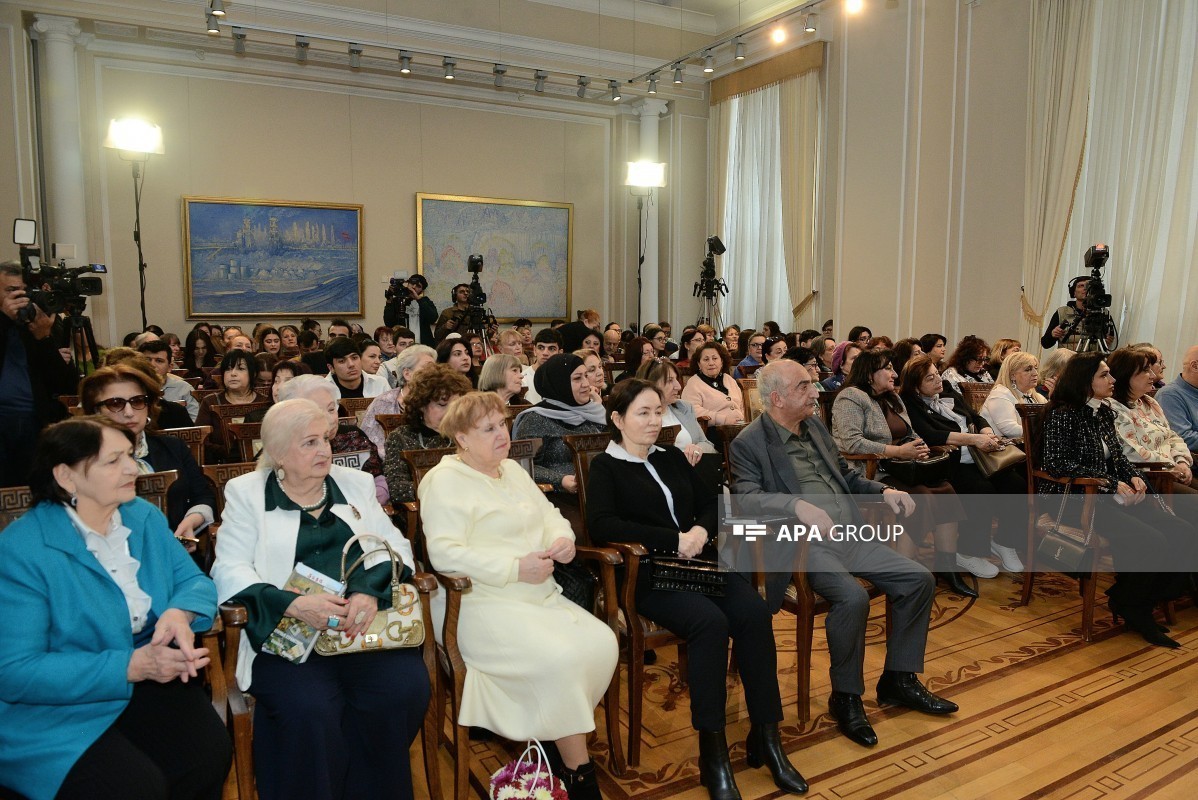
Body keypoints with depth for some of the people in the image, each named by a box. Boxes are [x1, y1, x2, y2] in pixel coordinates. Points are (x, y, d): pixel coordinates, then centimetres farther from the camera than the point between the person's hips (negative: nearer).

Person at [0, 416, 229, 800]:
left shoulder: (143, 517, 3)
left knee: (211, 753, -19)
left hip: (149, 683, 5)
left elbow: (193, 580, 4)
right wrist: (131, 666, -27)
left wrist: (179, 613, -21)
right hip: (56, 711, -5)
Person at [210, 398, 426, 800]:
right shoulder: (246, 493, 9)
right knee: (307, 710, -30)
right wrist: (296, 604, -19)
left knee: (405, 690, -23)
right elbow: (229, 570, -2)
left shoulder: (356, 483, 17)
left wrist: (370, 591, -13)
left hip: (365, 622, 3)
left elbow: (395, 547, 10)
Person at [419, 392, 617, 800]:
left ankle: (557, 734, 0)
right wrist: (516, 568, -20)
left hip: (542, 597, 8)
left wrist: (563, 538, -1)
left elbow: (550, 515, 24)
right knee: (562, 657, -28)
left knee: (603, 643, -16)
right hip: (483, 605, -7)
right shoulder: (446, 480, -6)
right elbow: (444, 552, -17)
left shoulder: (513, 471, 19)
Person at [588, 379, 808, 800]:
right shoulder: (605, 467, 4)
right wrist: (674, 540, -17)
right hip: (649, 575, -5)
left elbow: (711, 502, 19)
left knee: (755, 611, -23)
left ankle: (765, 736, -11)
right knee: (710, 621, -32)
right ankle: (712, 751, -20)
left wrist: (701, 530, -6)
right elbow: (600, 526, -13)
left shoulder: (671, 457, 21)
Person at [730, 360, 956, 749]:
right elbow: (747, 495, -21)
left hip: (853, 536, 8)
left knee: (919, 580, -1)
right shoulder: (749, 443, -7)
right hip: (806, 544, -8)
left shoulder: (815, 424, 16)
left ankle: (899, 679, 16)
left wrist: (884, 491, 10)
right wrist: (796, 504, -35)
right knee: (853, 597, -30)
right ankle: (845, 697, -6)